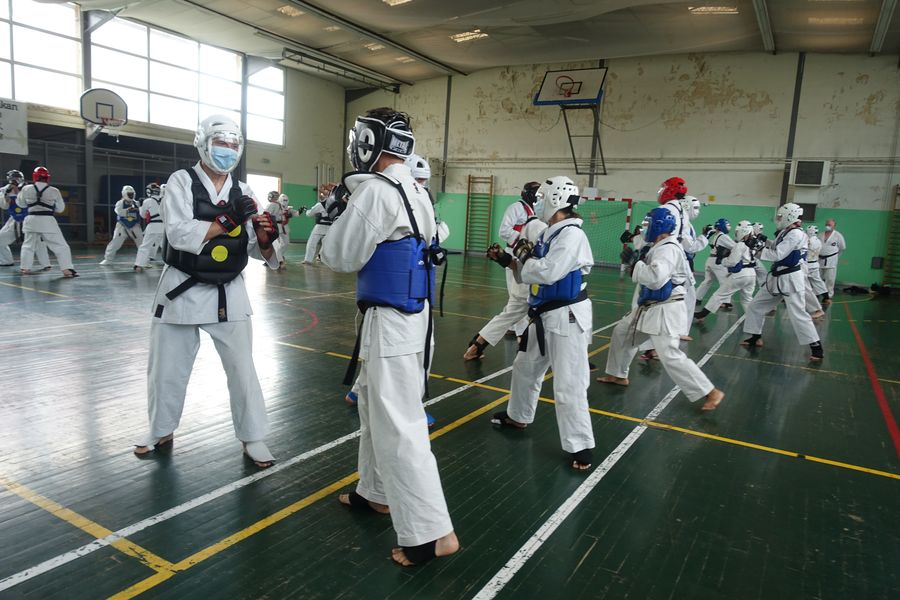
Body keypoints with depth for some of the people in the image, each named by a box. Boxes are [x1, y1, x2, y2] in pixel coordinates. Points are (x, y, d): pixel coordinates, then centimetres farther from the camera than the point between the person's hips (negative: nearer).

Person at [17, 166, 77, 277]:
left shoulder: (26, 189, 1)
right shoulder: (54, 191, -4)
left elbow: (20, 203, 17)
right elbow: (60, 208, 6)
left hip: (31, 220, 3)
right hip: (47, 221, -3)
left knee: (28, 245, 21)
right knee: (61, 246, 0)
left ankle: (25, 268, 25)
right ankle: (67, 269, -9)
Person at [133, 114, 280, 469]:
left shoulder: (243, 192, 4)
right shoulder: (181, 181, -5)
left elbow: (254, 249, 1)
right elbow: (179, 234, -18)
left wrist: (265, 236, -21)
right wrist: (227, 220, -23)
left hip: (228, 293, 2)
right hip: (182, 290, -1)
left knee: (243, 369, 3)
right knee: (166, 369, 13)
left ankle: (252, 438, 17)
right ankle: (161, 431, 36)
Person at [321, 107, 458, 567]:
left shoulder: (376, 190, -16)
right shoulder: (417, 191, 12)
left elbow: (342, 256, -10)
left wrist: (338, 221, 9)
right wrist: (353, 204, 11)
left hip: (389, 321, -10)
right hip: (413, 314, 10)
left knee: (397, 425, -4)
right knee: (375, 407, 23)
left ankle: (431, 533, 3)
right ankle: (377, 493, 39)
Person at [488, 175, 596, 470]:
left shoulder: (571, 235, -19)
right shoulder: (549, 234, 10)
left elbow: (548, 272, -29)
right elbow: (529, 274, 15)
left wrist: (524, 256, -12)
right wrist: (509, 261, 1)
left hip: (567, 317, -10)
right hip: (545, 316, 10)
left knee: (568, 385, -7)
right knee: (525, 368, 23)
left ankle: (581, 447, 5)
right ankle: (518, 416, 44)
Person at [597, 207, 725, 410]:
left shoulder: (668, 249, -21)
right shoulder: (662, 247, 12)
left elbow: (655, 277, -33)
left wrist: (635, 264, -19)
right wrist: (639, 262, 2)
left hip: (664, 311, -11)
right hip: (650, 308, 11)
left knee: (671, 357, -12)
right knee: (621, 333, 19)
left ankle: (712, 393, -2)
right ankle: (618, 375, 33)